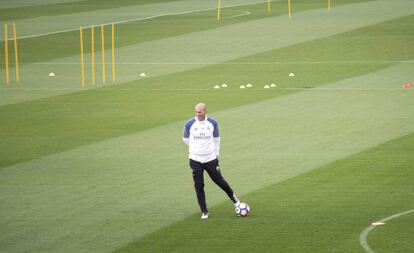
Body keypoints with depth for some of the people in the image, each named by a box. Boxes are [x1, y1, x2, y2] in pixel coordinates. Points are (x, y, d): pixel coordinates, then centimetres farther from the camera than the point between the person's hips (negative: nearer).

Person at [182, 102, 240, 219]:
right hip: (195, 160, 0)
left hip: (210, 159, 0)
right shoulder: (189, 124, -7)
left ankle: (233, 197, 34)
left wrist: (216, 153, 13)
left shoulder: (212, 123, -3)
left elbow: (216, 138, 13)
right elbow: (186, 138, 11)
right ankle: (204, 211, 10)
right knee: (199, 186, 0)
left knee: (219, 180, 7)